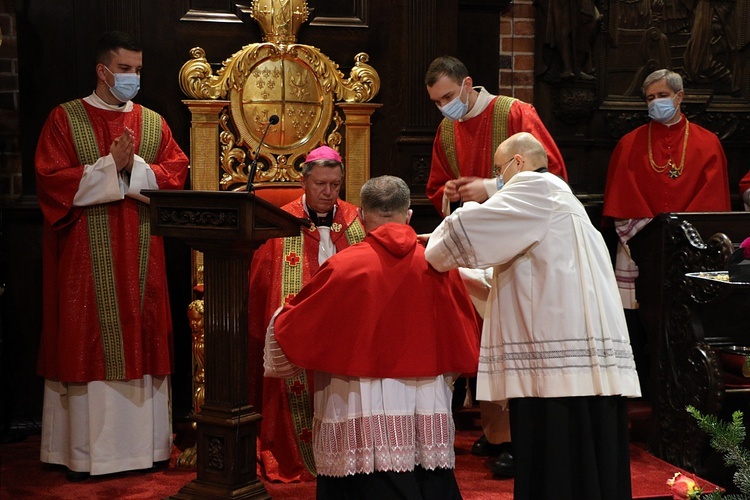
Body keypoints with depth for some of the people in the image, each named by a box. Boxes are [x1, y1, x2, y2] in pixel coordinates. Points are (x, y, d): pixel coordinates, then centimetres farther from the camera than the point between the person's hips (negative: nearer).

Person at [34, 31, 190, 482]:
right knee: (88, 343, -2)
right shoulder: (66, 118, 1)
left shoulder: (153, 123, 12)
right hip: (87, 256, -3)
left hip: (142, 255, 4)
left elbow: (176, 172, 2)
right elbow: (51, 179, -8)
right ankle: (83, 452, 4)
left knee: (142, 340, 5)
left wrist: (133, 168, -13)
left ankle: (146, 443, 12)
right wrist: (109, 167, -14)